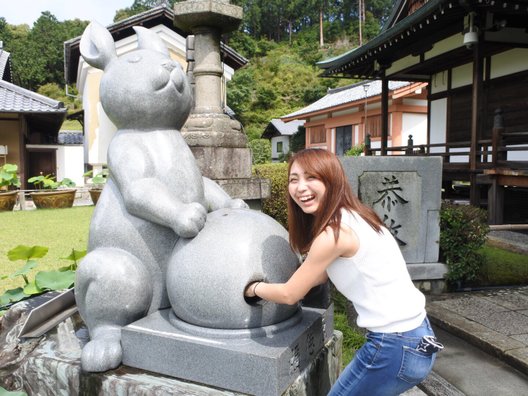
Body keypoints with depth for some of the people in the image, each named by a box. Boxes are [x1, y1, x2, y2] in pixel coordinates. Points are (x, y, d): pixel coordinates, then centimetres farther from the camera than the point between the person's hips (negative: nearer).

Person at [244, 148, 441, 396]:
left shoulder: (334, 232, -21)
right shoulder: (351, 216, 6)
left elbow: (289, 295, -10)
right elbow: (324, 274, 16)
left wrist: (255, 288, 8)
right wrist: (270, 287, 16)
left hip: (396, 347, -8)